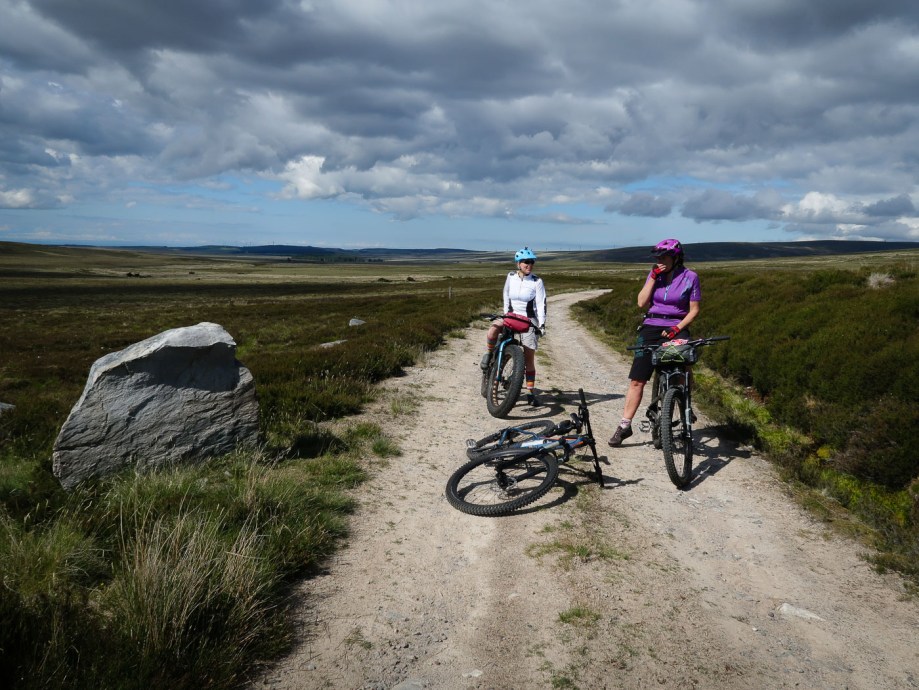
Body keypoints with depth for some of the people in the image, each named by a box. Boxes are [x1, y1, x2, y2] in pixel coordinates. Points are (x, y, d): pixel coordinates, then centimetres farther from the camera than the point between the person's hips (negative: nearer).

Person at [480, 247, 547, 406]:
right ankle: (489, 353, -6)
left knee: (529, 358, -1)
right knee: (494, 326, -32)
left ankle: (531, 392, 9)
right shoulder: (511, 277, -1)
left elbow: (541, 304, -8)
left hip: (529, 321, -2)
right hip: (511, 316, 2)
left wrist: (542, 324, -15)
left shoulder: (537, 281, -8)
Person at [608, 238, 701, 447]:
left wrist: (677, 328, -15)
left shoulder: (690, 277, -2)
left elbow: (694, 310, -1)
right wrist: (653, 277, -9)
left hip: (676, 330, -2)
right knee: (636, 381, -2)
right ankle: (625, 425, 5)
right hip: (651, 329, 2)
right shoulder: (655, 275, 6)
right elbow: (642, 302, -3)